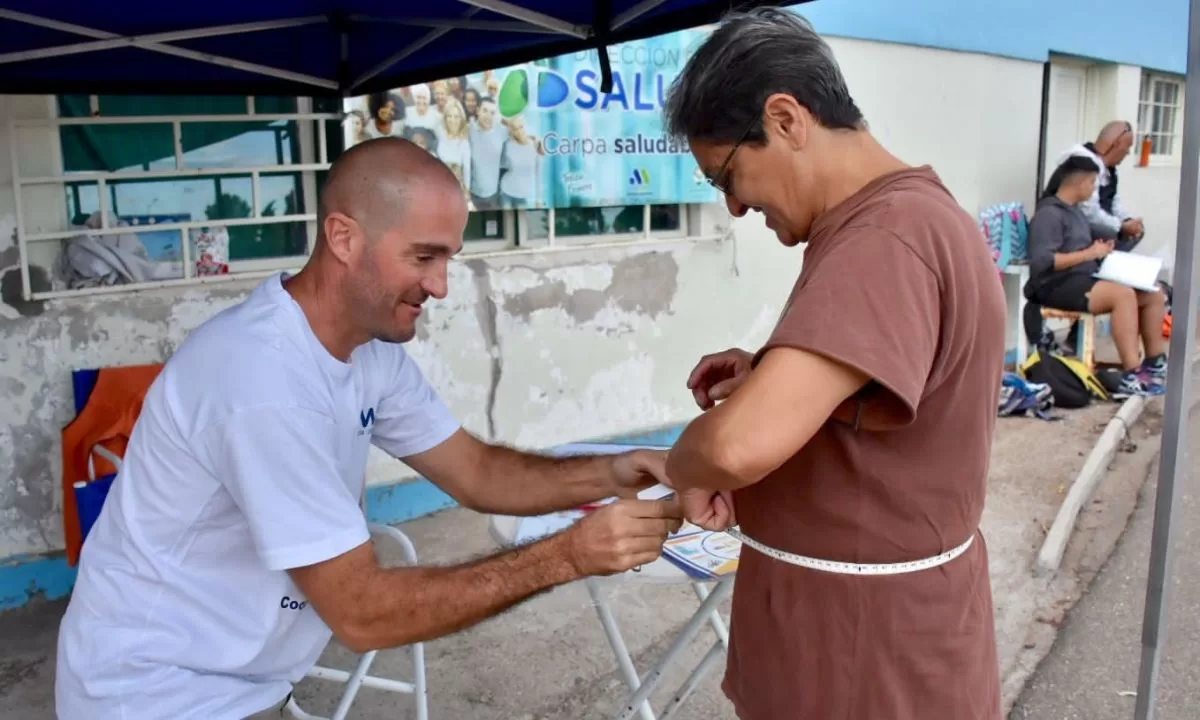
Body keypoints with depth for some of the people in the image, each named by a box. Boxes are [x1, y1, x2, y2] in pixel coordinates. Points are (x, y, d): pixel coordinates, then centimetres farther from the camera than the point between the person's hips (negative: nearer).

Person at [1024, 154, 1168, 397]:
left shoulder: (1075, 209, 16)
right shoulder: (1049, 213, -13)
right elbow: (1042, 261, -24)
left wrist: (1100, 249, 6)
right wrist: (1090, 253, -18)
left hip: (1084, 279, 10)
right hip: (1058, 286, -10)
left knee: (1153, 294, 0)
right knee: (1124, 294, -31)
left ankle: (1155, 363, 10)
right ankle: (1132, 377, -35)